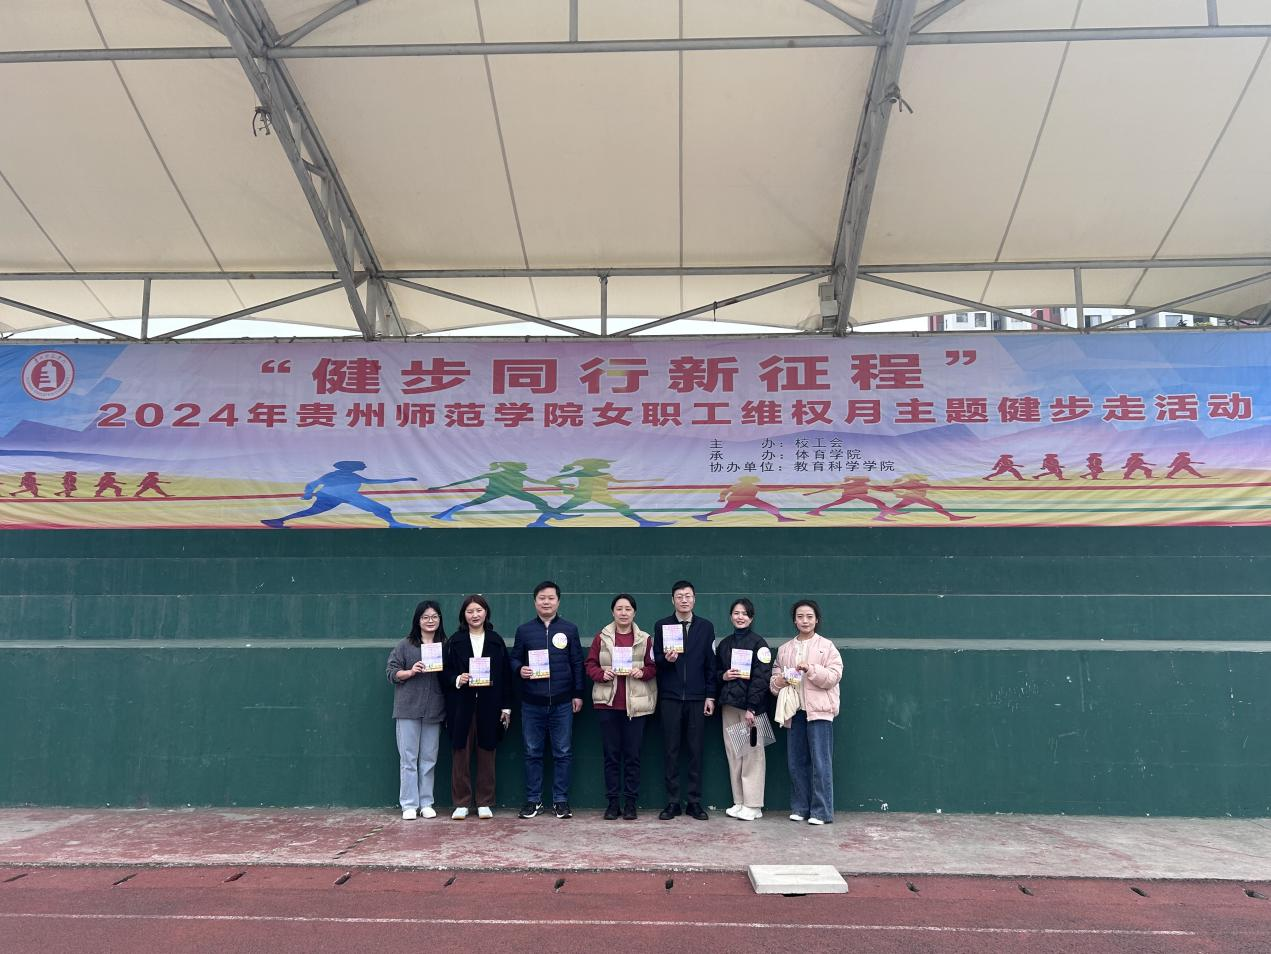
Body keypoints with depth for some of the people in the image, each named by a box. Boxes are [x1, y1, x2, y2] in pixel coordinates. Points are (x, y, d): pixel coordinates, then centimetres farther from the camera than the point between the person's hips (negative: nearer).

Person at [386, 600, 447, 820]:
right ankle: (409, 805, 9)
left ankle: (426, 803, 18)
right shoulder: (405, 646, 2)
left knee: (429, 759, 8)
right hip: (408, 710, -2)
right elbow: (392, 672, 0)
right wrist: (410, 672, -14)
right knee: (408, 758, 1)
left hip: (434, 710, 2)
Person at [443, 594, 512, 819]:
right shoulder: (455, 641, 4)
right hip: (461, 705, -1)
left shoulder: (496, 641, 6)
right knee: (460, 753, 2)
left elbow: (505, 675, 6)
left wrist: (506, 706, 2)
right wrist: (457, 680, -17)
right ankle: (461, 803, 12)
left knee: (486, 753, 5)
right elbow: (444, 672, 3)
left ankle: (485, 803, 15)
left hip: (489, 705, 1)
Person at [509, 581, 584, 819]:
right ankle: (533, 800, 17)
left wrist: (578, 694, 4)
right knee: (532, 753, 6)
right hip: (532, 703, 0)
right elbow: (514, 658, 10)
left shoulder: (569, 629, 6)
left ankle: (561, 800, 14)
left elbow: (577, 663, 7)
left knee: (563, 753, 3)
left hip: (562, 702, 0)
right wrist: (520, 669, -12)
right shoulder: (524, 630, 7)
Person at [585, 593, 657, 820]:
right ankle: (612, 803, 14)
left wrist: (642, 672, -13)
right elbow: (590, 665, 6)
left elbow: (653, 667, 6)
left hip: (635, 704, 0)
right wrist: (602, 674, -13)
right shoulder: (601, 637, 6)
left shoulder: (645, 639, 5)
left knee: (632, 755, 3)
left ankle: (630, 803, 12)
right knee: (611, 754, 6)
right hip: (607, 703, 1)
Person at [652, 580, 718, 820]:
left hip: (697, 697, 0)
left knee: (696, 751, 3)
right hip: (670, 697, 0)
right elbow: (655, 660, 6)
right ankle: (672, 802, 10)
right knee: (671, 751, 3)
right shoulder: (661, 625, 6)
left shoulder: (706, 626, 8)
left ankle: (695, 802, 11)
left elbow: (710, 663, 6)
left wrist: (710, 696, 2)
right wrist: (666, 659, -16)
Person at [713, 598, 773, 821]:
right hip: (729, 705, 6)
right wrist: (723, 676, -2)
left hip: (751, 706, -6)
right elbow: (715, 671, 21)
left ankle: (753, 805, 3)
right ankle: (739, 802, 17)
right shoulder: (724, 644, 14)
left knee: (751, 754, -4)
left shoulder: (758, 643, -4)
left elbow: (762, 677, -10)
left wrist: (752, 708, -16)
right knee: (733, 754, 7)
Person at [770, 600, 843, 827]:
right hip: (795, 710, 4)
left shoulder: (826, 646, 2)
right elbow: (774, 677, 17)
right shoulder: (784, 649, 13)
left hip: (819, 710, -4)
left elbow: (834, 676, -6)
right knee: (796, 762, 8)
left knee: (820, 763, -5)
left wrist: (811, 669, -18)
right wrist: (778, 682, -5)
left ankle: (821, 812, 2)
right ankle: (800, 808, 18)